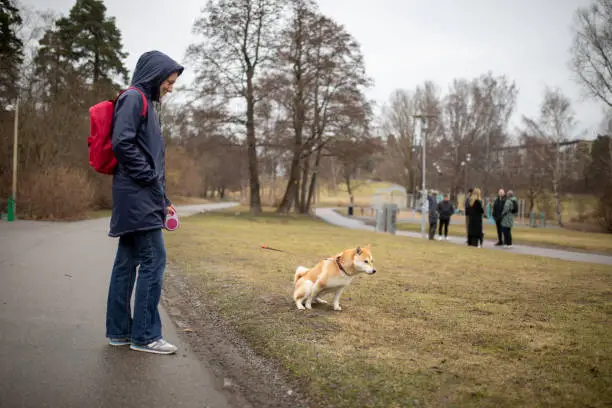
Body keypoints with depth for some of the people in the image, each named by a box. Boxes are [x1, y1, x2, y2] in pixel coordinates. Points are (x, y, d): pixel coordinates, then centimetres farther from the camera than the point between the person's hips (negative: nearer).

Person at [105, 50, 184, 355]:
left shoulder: (144, 102, 22)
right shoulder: (133, 98, -6)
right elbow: (122, 143, -19)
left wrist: (163, 200, 19)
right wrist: (150, 179, -14)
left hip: (140, 199, 10)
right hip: (137, 196, -10)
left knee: (127, 262, 10)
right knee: (154, 260, -8)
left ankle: (119, 331, 18)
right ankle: (145, 335, -2)